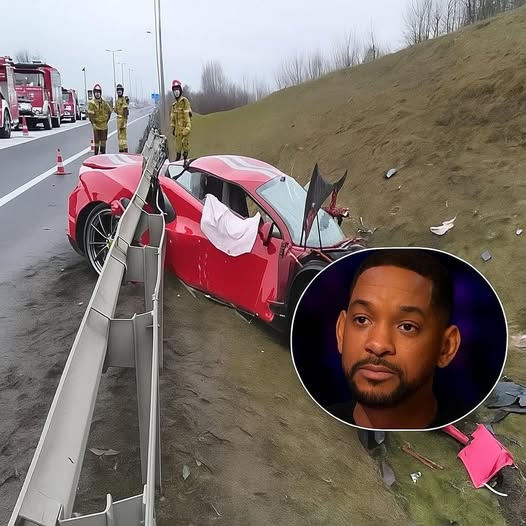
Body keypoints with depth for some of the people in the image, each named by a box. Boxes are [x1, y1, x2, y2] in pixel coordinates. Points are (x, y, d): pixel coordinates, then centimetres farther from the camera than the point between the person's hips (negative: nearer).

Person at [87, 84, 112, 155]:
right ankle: (96, 154, 5)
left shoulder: (104, 103, 6)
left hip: (104, 125, 4)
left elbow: (109, 111, 18)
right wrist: (93, 123, -18)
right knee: (96, 141, -3)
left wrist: (107, 120, 12)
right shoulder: (91, 103, -9)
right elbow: (90, 114, -13)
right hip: (96, 125, -4)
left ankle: (103, 153, 22)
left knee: (103, 140, 10)